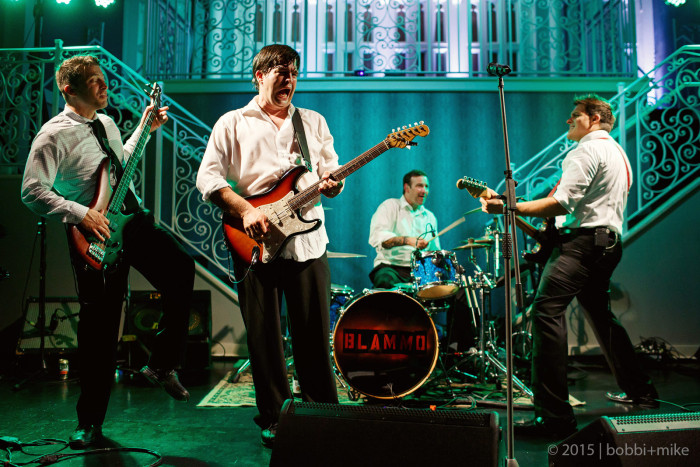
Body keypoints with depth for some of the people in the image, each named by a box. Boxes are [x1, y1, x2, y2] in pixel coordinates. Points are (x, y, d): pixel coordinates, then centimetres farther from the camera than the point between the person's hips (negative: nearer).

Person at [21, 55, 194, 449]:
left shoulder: (108, 124, 12)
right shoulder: (54, 134, -10)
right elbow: (32, 191, -15)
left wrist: (146, 129, 22)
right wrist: (80, 214, -21)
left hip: (134, 220, 7)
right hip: (95, 238, -7)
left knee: (183, 271, -1)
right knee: (100, 328, -2)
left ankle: (162, 364, 16)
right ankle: (90, 422, 16)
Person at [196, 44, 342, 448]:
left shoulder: (314, 122, 17)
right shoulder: (233, 123, 8)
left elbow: (331, 171, 16)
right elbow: (208, 177, 0)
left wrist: (332, 185, -8)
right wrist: (245, 211, -13)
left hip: (308, 243, 2)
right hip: (256, 244, -2)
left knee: (315, 335, 5)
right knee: (265, 337, 5)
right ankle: (275, 420, 20)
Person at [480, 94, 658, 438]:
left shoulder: (588, 150, -8)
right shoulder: (618, 152, 25)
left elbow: (562, 203, -21)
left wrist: (507, 208, -23)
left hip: (582, 240, -11)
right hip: (609, 242, 11)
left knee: (546, 311, -20)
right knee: (600, 315, 24)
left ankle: (554, 414, -25)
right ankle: (640, 392, 37)